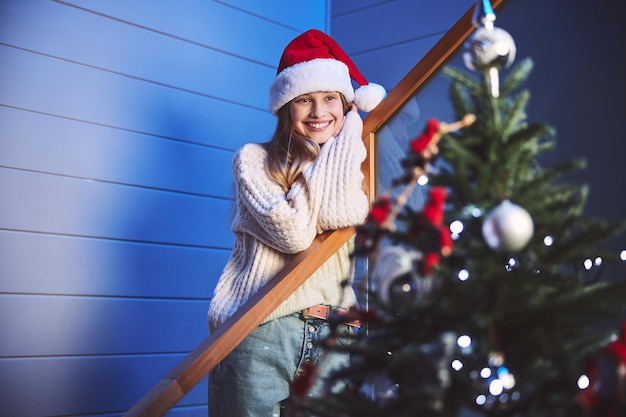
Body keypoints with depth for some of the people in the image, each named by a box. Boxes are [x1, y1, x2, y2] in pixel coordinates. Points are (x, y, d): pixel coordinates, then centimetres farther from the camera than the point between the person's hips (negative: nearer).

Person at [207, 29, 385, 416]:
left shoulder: (354, 163, 15)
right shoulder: (254, 159, 5)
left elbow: (340, 214, -9)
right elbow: (292, 232, -11)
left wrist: (351, 130, -3)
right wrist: (330, 153, -3)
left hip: (336, 331, 3)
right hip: (262, 328, -3)